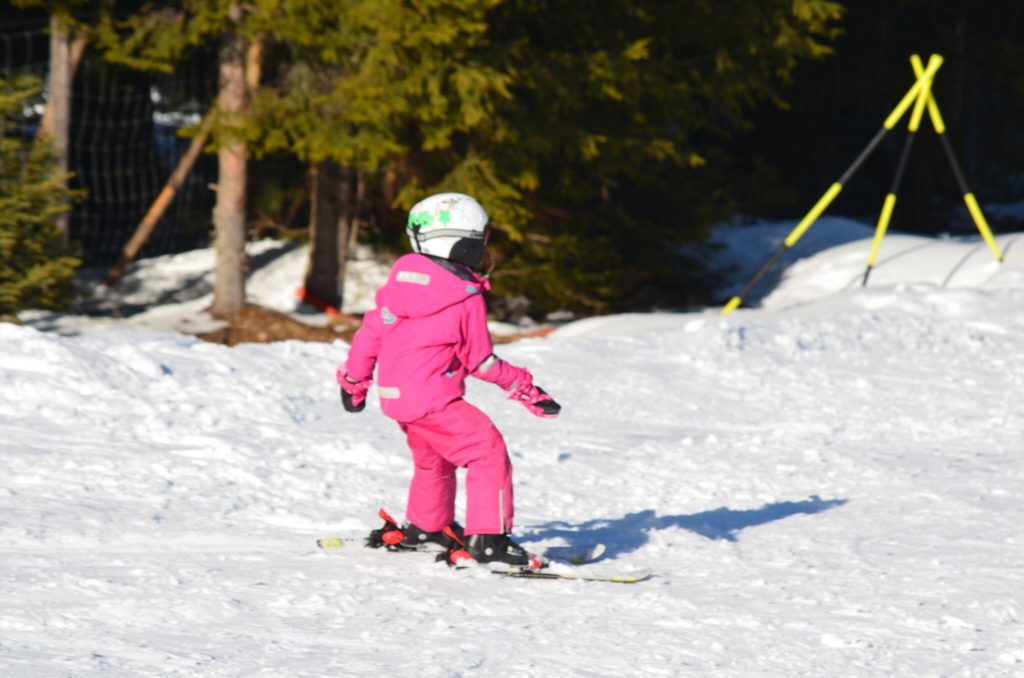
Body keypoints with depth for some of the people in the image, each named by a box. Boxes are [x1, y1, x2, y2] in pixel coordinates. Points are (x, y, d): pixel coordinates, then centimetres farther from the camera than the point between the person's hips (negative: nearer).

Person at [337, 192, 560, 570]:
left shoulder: (402, 280, 3)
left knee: (432, 457, 28)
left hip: (395, 395, 8)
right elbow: (481, 362, -7)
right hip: (432, 399, -8)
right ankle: (487, 538, -13)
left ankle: (424, 527, 43)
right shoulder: (467, 298, -14)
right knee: (489, 452, -5)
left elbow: (371, 332, 9)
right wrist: (525, 389, 5)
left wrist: (353, 380, 23)